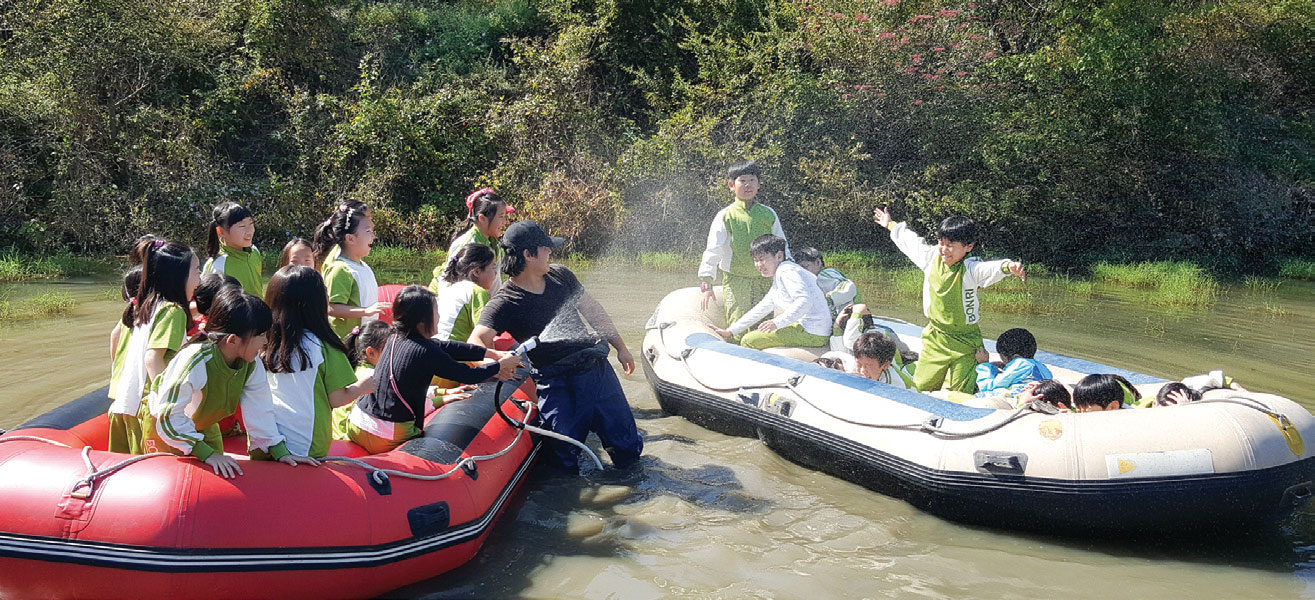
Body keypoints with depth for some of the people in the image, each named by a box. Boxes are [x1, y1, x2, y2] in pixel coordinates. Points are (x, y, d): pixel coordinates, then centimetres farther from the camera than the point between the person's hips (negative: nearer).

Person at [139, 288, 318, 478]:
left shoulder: (252, 364, -20)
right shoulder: (196, 362, -39)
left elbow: (259, 410, -11)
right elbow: (169, 415, -36)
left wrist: (280, 452, -19)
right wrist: (207, 454, -40)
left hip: (204, 427, 6)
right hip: (163, 426, -5)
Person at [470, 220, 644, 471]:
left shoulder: (560, 275, 10)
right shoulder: (505, 302, -9)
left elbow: (593, 310, 22)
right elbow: (477, 341, -21)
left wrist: (621, 347, 25)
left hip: (596, 367, 5)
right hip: (554, 382, -5)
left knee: (628, 452, 5)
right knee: (566, 461, -10)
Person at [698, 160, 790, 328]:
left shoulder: (768, 214, 9)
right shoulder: (725, 216, 0)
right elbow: (713, 250, -6)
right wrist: (706, 283, -15)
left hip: (764, 279, 3)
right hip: (735, 280, -3)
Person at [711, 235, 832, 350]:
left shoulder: (785, 271, -10)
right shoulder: (778, 278, 22)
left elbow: (804, 301, -23)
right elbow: (762, 308, 23)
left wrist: (778, 322, -29)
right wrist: (730, 332, 21)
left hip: (811, 333, -11)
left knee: (748, 341, -12)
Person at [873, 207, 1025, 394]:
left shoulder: (971, 269, -17)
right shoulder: (932, 259, -1)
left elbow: (991, 269, -39)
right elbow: (911, 242, 17)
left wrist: (1009, 267, -61)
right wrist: (891, 225, 33)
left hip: (964, 343, -5)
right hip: (934, 339, 5)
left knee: (960, 394, -6)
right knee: (921, 388, 8)